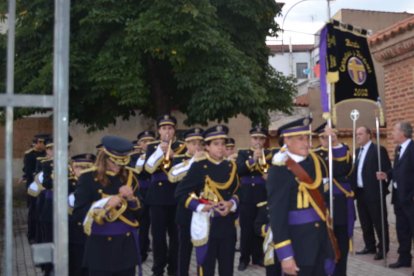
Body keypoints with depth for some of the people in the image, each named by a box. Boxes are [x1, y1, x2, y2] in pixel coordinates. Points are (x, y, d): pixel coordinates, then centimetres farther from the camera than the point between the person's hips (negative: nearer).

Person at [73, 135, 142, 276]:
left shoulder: (129, 176, 6)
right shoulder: (89, 177, -6)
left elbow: (139, 211, 8)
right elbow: (79, 211, -10)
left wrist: (130, 198, -12)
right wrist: (105, 204, -21)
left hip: (127, 242, 4)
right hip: (101, 244, -3)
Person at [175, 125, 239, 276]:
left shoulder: (231, 166, 8)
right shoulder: (199, 166, -7)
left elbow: (237, 192, 15)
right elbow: (180, 193, -8)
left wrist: (232, 204, -6)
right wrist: (200, 207, -19)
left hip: (227, 224, 5)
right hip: (206, 224, -5)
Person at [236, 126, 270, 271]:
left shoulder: (269, 154, 8)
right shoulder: (243, 153, 6)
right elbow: (238, 170, -11)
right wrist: (253, 160, -22)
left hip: (264, 198, 1)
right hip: (246, 197, -1)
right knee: (246, 230, 1)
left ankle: (258, 257, 19)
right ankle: (244, 258, 11)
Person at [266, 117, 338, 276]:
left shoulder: (314, 160, 5)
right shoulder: (280, 170, -17)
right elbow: (277, 215, -19)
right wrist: (285, 255, -20)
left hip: (321, 236, 7)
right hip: (297, 241, -7)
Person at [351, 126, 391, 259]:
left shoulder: (379, 150, -9)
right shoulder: (357, 151, 14)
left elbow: (387, 170, -11)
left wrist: (382, 188, -13)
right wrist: (353, 188, 8)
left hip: (374, 193, -7)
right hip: (360, 192, 8)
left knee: (379, 223, 1)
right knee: (365, 223, 14)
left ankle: (383, 248, 10)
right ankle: (370, 246, 25)